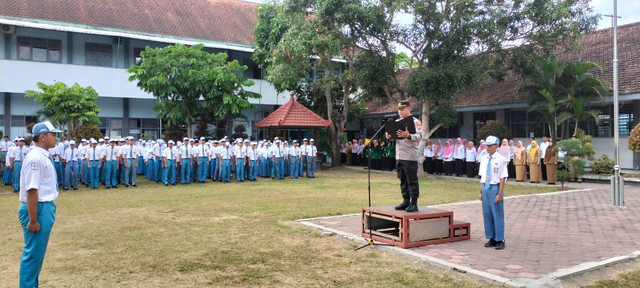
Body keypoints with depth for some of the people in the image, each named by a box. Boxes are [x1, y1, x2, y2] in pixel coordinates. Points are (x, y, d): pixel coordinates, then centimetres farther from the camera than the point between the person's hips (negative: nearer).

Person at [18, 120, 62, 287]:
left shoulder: (43, 157, 12)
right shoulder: (35, 158, -19)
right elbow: (32, 190, -23)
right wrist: (33, 220, -23)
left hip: (45, 208, 10)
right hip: (38, 209, -10)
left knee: (38, 252, 18)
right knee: (33, 253, -1)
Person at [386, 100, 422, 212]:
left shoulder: (415, 122, -4)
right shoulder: (397, 122, 17)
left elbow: (419, 136, -16)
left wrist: (408, 136, -34)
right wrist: (389, 136, -3)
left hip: (410, 157, -7)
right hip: (399, 156, 7)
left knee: (412, 180, -4)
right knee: (403, 180, 11)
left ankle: (414, 203, 1)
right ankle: (406, 201, 19)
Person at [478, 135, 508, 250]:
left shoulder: (500, 159, -11)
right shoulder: (483, 159, 7)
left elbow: (503, 178, -12)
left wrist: (500, 194, -15)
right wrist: (481, 191, 10)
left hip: (495, 187, -6)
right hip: (485, 188, 6)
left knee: (498, 215, 2)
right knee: (487, 215, 12)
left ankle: (500, 240, 13)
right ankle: (492, 239, 24)